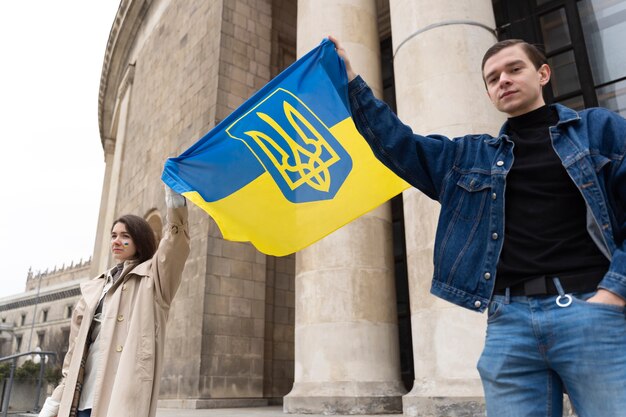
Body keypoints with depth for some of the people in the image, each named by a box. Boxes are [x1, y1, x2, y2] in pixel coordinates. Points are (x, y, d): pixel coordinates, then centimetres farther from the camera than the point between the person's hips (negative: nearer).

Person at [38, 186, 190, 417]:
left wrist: (175, 197, -27)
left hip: (123, 395, -6)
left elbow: (176, 243, -13)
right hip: (83, 397, 6)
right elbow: (77, 348, 20)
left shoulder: (152, 277, 6)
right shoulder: (96, 287, 22)